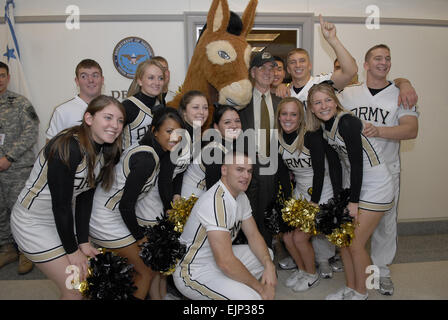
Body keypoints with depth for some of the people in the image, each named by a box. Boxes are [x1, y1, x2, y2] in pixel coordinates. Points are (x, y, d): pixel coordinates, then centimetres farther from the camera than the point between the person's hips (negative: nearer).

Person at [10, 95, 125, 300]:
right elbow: (60, 204, -25)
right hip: (33, 221, -8)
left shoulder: (104, 151, -4)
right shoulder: (68, 148, -30)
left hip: (64, 219, 8)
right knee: (74, 290, -4)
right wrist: (72, 250, -15)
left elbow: (85, 196, -2)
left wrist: (83, 242, -5)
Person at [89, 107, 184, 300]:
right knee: (147, 272, 3)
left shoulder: (148, 148, 2)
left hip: (119, 213, 9)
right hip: (107, 220, -9)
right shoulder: (147, 159, -27)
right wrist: (140, 236, -9)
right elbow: (126, 205, -24)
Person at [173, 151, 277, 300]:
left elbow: (253, 235, 7)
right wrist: (260, 287, -19)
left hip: (216, 258, 10)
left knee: (267, 255, 12)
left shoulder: (241, 197, 1)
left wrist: (269, 265, -10)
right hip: (193, 272, -10)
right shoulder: (216, 202, -29)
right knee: (252, 297, -25)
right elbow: (225, 262, -31)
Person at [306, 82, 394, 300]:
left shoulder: (346, 122, -22)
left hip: (374, 186, -8)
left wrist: (354, 201, -17)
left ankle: (361, 293, 21)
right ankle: (350, 288, 28)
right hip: (353, 183, 8)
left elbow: (357, 162, -21)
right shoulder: (323, 126, 3)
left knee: (355, 244, -2)